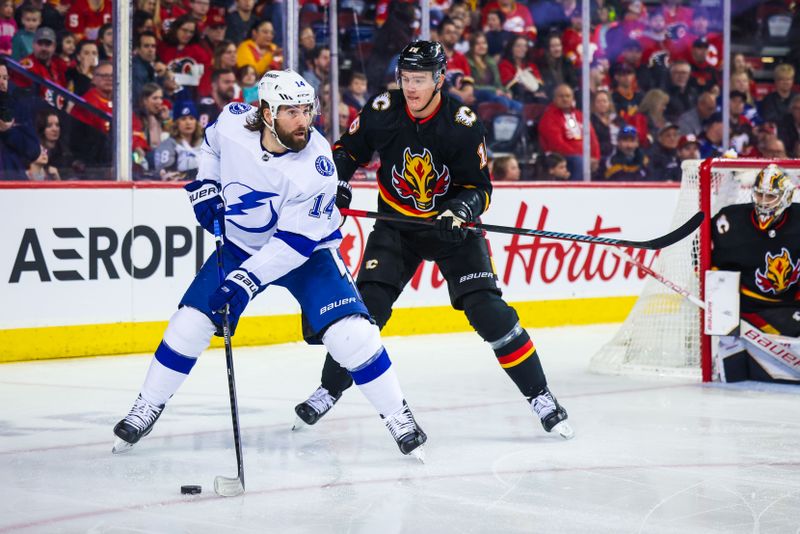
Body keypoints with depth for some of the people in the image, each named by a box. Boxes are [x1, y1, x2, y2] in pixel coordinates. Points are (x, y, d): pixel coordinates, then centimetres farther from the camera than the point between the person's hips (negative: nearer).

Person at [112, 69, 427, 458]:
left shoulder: (316, 167, -31)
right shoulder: (233, 123, -20)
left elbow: (296, 240, -29)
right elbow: (212, 144, 8)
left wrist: (247, 279, -35)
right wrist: (205, 186, -4)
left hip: (307, 249, -3)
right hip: (240, 244, 3)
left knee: (351, 333, -18)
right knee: (191, 322, -3)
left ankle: (397, 416, -1)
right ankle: (146, 410, 14)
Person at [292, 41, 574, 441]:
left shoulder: (463, 124, -19)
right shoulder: (382, 111, -12)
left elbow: (480, 187, -13)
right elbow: (347, 149, 3)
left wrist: (460, 210, -32)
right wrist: (337, 183, -15)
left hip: (453, 226, -2)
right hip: (395, 224, 2)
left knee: (487, 310, -12)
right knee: (367, 305, -11)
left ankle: (539, 396, 0)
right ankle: (329, 391, 6)